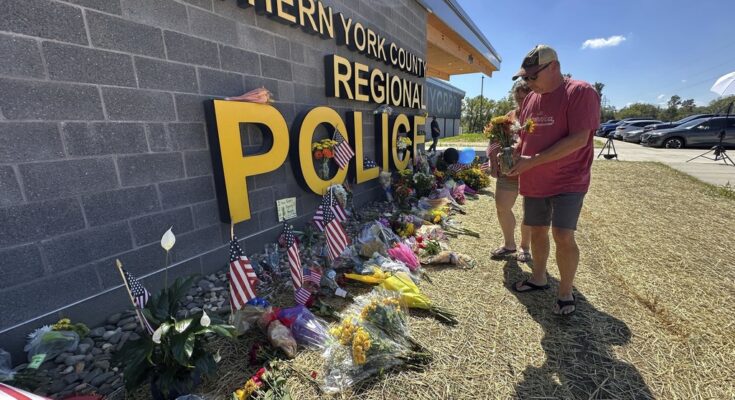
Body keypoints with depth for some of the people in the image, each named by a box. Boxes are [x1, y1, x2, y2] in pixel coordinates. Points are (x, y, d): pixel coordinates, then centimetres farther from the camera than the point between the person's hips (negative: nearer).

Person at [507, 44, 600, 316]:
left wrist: (533, 161, -24)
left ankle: (566, 291, 12)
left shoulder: (580, 92, -12)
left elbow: (579, 139, -21)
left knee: (563, 236, -9)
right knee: (537, 231, 14)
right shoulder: (530, 99, 9)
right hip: (533, 182, 7)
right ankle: (538, 278, 32)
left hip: (568, 182, -6)